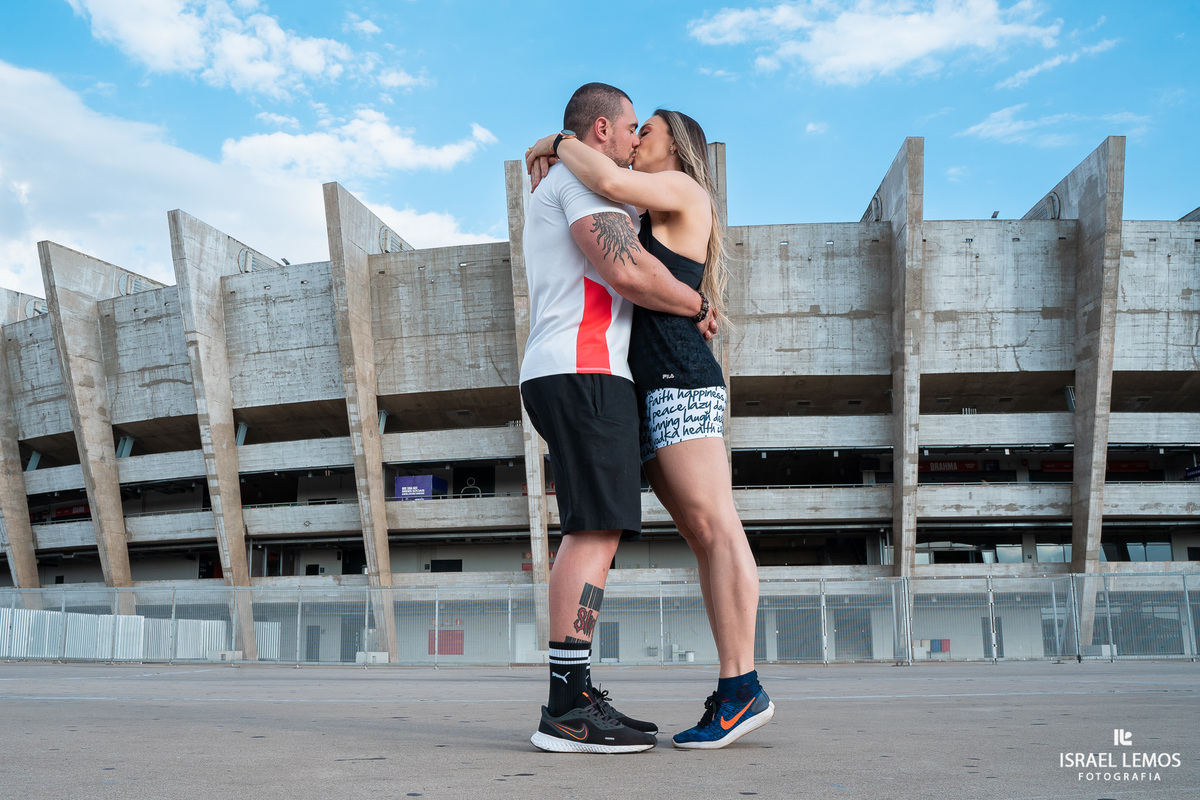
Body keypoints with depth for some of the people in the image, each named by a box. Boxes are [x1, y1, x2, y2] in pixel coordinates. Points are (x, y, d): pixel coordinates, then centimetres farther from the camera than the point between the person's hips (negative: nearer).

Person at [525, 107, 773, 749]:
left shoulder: (683, 188, 3)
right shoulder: (654, 224, 30)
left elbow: (609, 181, -15)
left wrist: (557, 143, 1)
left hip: (680, 382, -9)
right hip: (650, 394, 9)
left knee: (714, 529, -14)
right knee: (703, 538, 2)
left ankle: (743, 689, -15)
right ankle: (733, 693, 1)